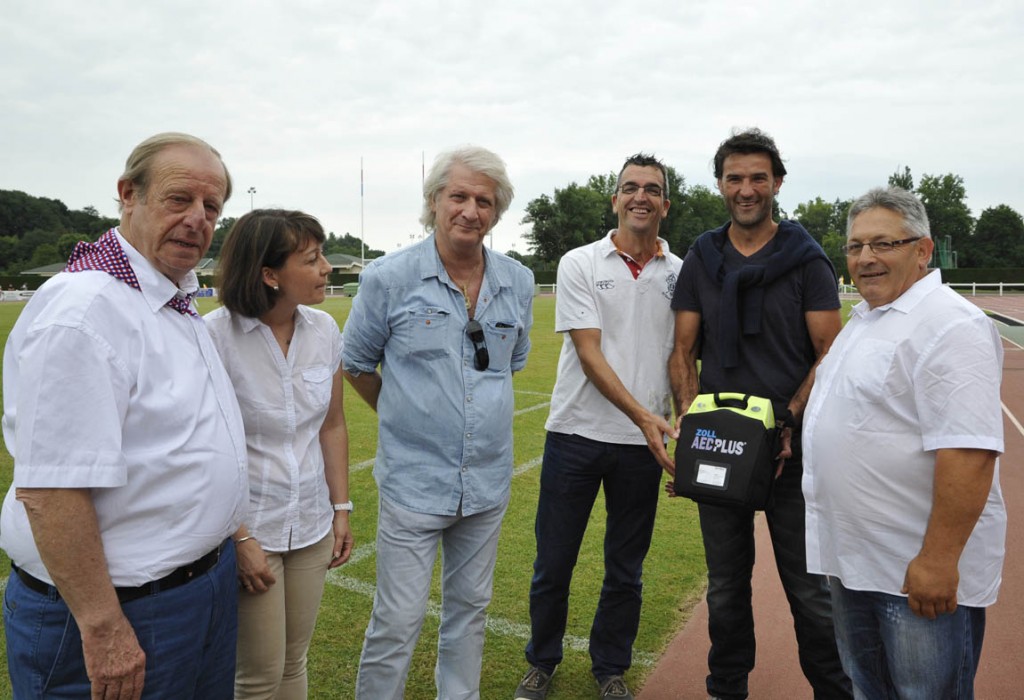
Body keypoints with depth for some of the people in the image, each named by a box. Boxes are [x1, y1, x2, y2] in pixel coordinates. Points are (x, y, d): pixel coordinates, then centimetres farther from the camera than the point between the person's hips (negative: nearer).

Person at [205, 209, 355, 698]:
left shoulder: (324, 330, -2)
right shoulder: (216, 335, -18)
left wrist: (341, 508, 8)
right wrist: (238, 538, -14)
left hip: (312, 527, 5)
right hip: (247, 529, -4)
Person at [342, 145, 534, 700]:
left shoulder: (518, 283, 2)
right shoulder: (389, 277, -9)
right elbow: (356, 364, 3)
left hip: (487, 481, 4)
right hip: (414, 481, -4)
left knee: (470, 609, 19)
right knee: (398, 622, 2)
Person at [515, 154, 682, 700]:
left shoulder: (680, 274, 5)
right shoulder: (580, 264, -2)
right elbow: (589, 353, -11)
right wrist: (643, 414, -21)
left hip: (644, 442, 2)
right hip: (576, 432, -2)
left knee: (626, 569, 14)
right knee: (553, 562, 9)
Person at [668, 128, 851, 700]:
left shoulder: (806, 260, 0)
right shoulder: (701, 261, 7)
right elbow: (684, 352, 6)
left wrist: (788, 422, -16)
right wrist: (691, 418, -8)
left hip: (790, 446, -2)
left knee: (810, 587, 6)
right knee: (726, 584, 15)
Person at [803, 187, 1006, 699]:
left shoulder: (950, 326, -19)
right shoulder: (864, 319, 12)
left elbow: (968, 453, -26)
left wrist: (938, 560, -27)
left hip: (923, 570, -9)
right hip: (853, 559, 9)